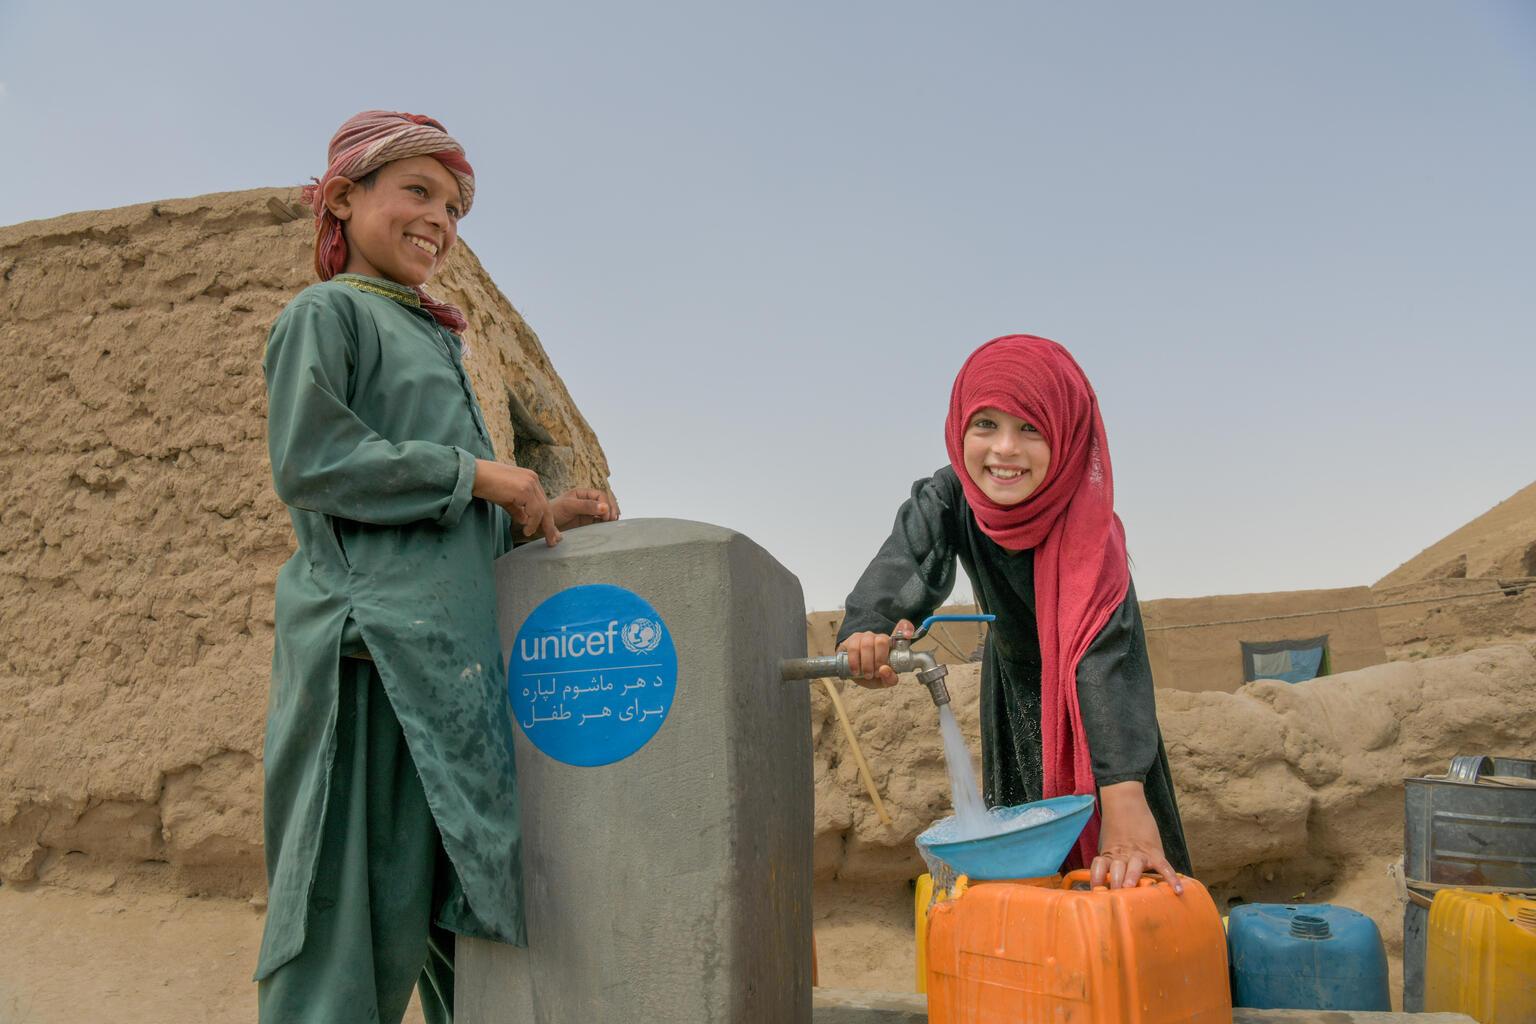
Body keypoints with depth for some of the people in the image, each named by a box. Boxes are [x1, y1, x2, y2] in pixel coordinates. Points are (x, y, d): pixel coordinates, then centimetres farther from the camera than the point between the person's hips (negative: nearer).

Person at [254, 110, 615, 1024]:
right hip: (375, 645, -8)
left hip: (455, 656, 8)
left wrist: (538, 518, 9)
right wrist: (476, 475, -11)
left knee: (457, 904, 10)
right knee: (358, 908, -6)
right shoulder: (328, 312, 2)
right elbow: (308, 460, -13)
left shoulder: (434, 339, 25)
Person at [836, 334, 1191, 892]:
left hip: (1089, 700, -3)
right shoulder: (949, 498, -24)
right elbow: (909, 560, -42)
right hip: (1014, 684, 3)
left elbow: (1105, 649, -47)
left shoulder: (1087, 525, -36)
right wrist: (868, 631, -66)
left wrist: (1124, 796, -58)